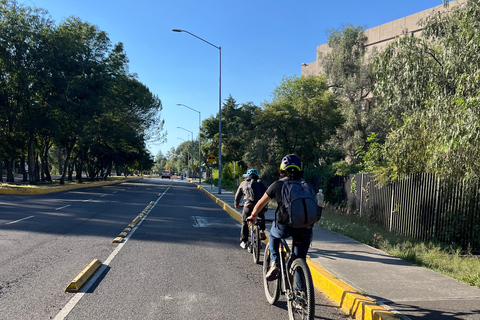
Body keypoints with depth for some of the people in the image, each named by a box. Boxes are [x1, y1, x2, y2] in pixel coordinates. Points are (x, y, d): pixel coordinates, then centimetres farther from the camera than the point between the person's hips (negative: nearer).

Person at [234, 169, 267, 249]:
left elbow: (237, 195, 25)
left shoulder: (244, 183, 18)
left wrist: (236, 204, 42)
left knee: (244, 223, 16)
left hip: (249, 206, -2)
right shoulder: (260, 183, 19)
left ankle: (244, 242, 16)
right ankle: (262, 231, 18)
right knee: (261, 218, 34)